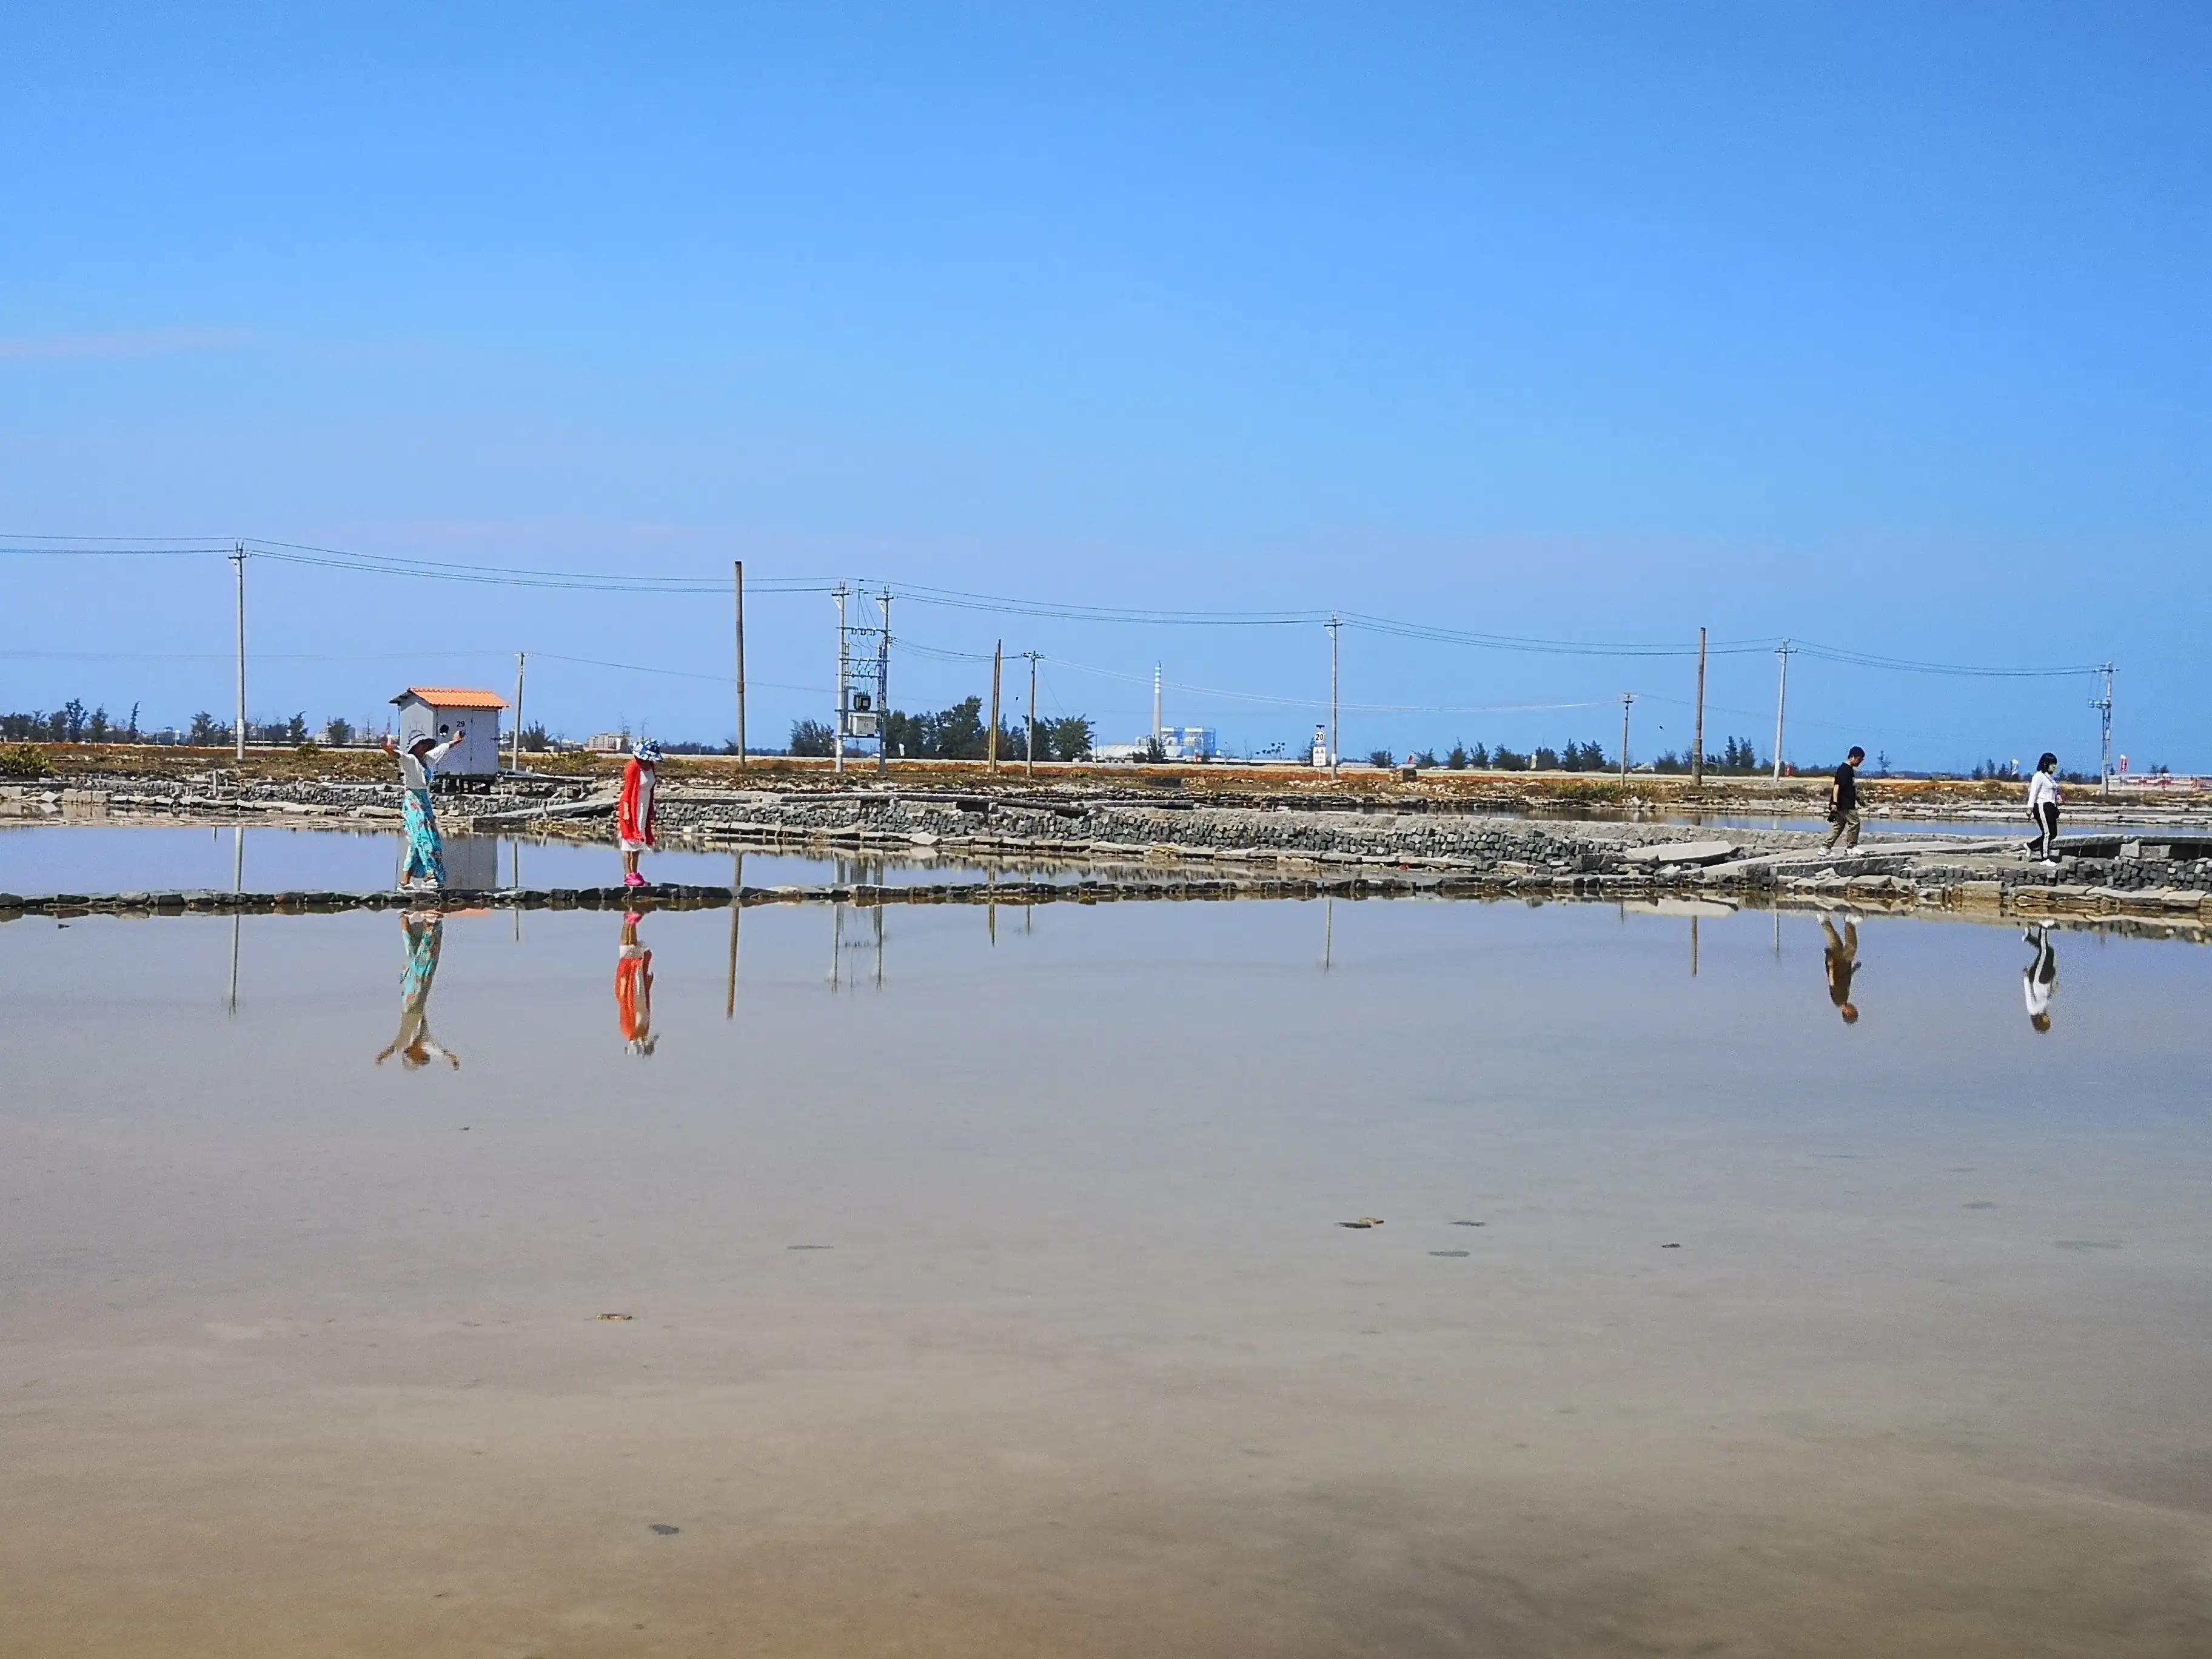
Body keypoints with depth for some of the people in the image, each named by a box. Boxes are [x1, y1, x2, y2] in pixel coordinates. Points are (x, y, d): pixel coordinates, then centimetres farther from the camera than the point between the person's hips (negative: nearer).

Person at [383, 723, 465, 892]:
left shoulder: (428, 758, 13)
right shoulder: (410, 760, -9)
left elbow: (443, 748, 30)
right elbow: (398, 754, -30)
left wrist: (455, 741, 46)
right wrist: (390, 749, -52)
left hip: (425, 802, 8)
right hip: (412, 802, -8)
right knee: (422, 838, -15)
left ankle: (405, 881, 9)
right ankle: (429, 876, -19)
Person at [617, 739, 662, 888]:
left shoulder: (650, 766, 6)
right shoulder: (634, 767, -17)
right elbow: (627, 789, -17)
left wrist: (651, 811, 16)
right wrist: (626, 810, -19)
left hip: (645, 807, 8)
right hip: (633, 808, -8)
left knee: (639, 840, 11)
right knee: (630, 839, -6)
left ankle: (635, 874, 17)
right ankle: (628, 876, -6)